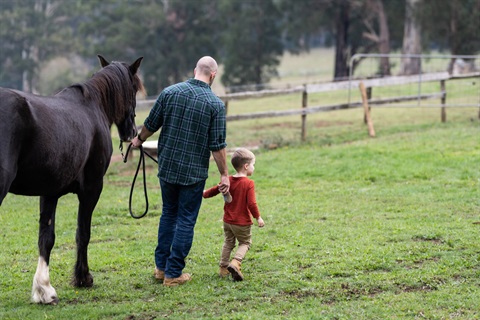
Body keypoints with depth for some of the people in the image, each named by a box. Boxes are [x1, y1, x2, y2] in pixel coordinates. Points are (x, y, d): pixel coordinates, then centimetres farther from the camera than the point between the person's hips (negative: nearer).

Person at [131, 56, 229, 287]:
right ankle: (173, 273, 5)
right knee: (186, 220, 4)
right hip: (194, 172, -4)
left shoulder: (170, 92, -2)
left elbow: (151, 124, 6)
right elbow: (217, 145, -11)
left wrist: (139, 139, 26)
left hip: (167, 167, 4)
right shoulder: (215, 104, -11)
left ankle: (161, 266, 23)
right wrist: (224, 175, -3)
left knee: (169, 214, 20)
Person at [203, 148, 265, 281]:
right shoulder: (249, 183, -17)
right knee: (245, 243, 10)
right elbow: (251, 203, -21)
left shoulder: (228, 180, -1)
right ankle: (235, 263, -13)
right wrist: (258, 217, -9)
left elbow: (215, 190, 11)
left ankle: (223, 268, 21)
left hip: (228, 220, 5)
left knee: (228, 243, 21)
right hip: (243, 223, -5)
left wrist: (204, 194, 31)